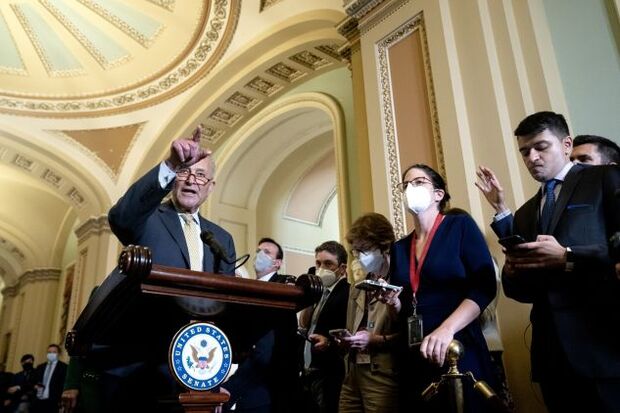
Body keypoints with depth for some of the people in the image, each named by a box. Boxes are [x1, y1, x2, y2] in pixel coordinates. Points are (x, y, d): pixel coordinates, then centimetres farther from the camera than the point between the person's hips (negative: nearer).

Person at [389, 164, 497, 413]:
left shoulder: (460, 225, -1)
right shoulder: (400, 247, 12)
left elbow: (485, 286, -11)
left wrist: (447, 329, -23)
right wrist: (393, 302, -7)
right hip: (414, 357, 5)